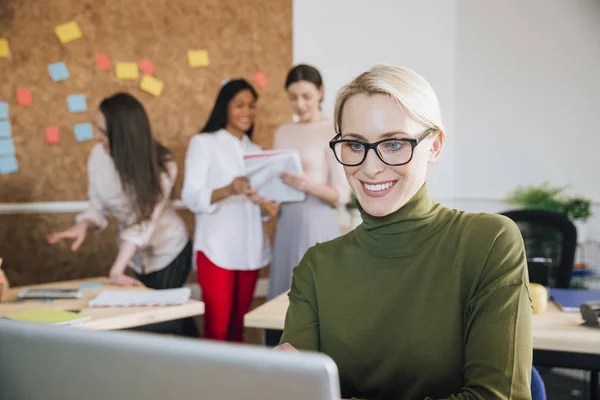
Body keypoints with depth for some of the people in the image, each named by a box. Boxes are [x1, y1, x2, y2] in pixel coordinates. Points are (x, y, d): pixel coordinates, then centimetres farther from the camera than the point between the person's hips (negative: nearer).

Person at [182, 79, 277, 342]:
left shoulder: (255, 151, 17)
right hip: (216, 249, -5)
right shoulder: (203, 143, 1)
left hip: (250, 249, 5)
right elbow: (191, 197, -10)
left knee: (239, 324, 11)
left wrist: (267, 207, -6)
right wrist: (229, 189, -27)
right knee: (217, 326, -6)